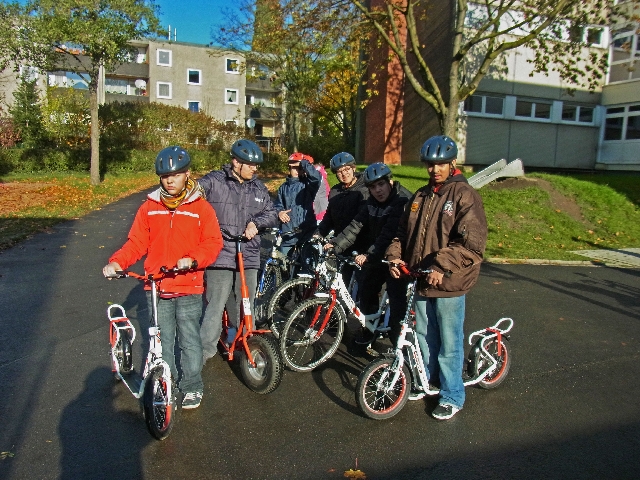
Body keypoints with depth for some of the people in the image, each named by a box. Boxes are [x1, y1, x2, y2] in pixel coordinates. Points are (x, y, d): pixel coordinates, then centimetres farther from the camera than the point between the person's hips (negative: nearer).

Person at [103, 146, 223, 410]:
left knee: (189, 340, 6)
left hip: (189, 288, -2)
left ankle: (192, 387, 26)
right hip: (156, 287, 3)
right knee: (161, 342, 13)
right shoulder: (149, 207, 6)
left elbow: (213, 242, -6)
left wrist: (192, 259, -23)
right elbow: (136, 242, 6)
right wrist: (117, 262, -11)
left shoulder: (201, 207, -2)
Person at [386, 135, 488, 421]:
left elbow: (472, 243, -19)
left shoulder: (464, 195, -9)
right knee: (424, 335, 19)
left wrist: (442, 266, -26)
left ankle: (452, 396, 22)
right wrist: (395, 256, -1)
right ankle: (426, 381, 38)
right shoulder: (420, 197, 12)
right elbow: (404, 232, 16)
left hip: (449, 283, -6)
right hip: (421, 279, 6)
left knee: (449, 342, 5)